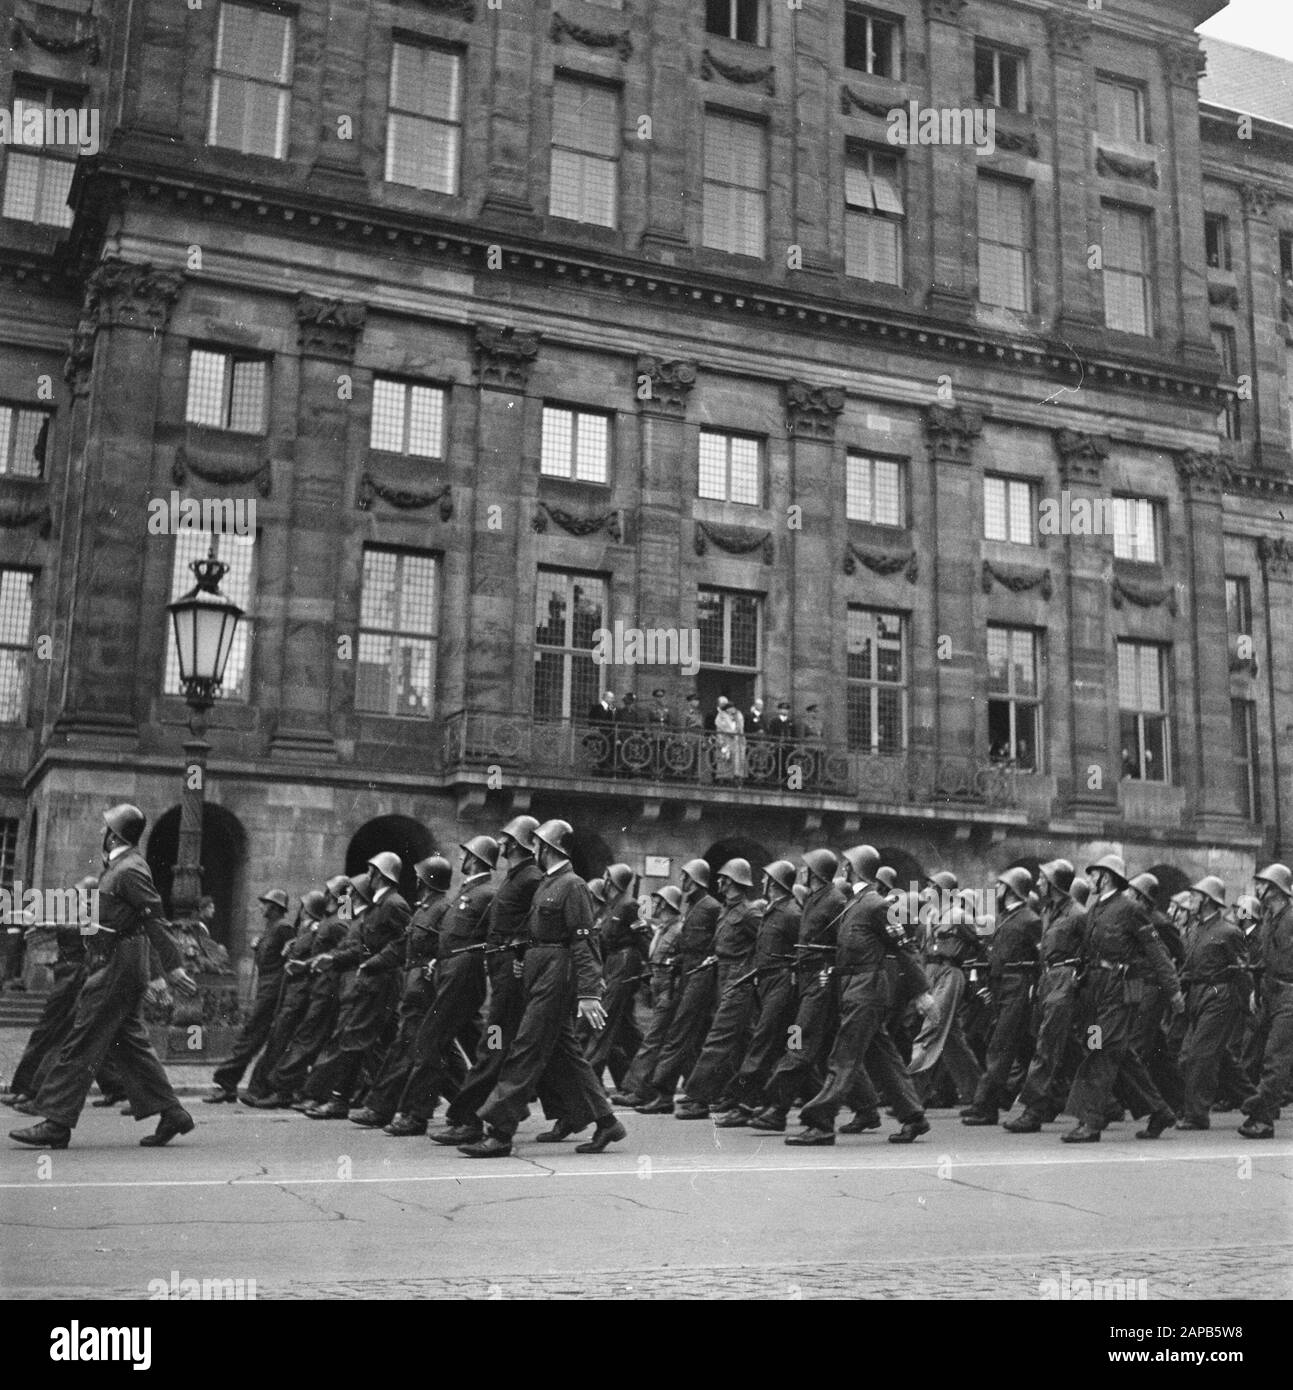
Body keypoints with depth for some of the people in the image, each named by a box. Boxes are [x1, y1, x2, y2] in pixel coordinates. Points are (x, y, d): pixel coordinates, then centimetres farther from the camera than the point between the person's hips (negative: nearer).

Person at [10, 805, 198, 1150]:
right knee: (129, 1043, 11)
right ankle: (171, 1113, 12)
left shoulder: (129, 870, -15)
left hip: (118, 966, -10)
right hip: (115, 963, 10)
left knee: (82, 1044, -7)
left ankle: (57, 1124, -3)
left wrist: (172, 967, -23)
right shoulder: (118, 866, 16)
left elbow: (154, 919, -20)